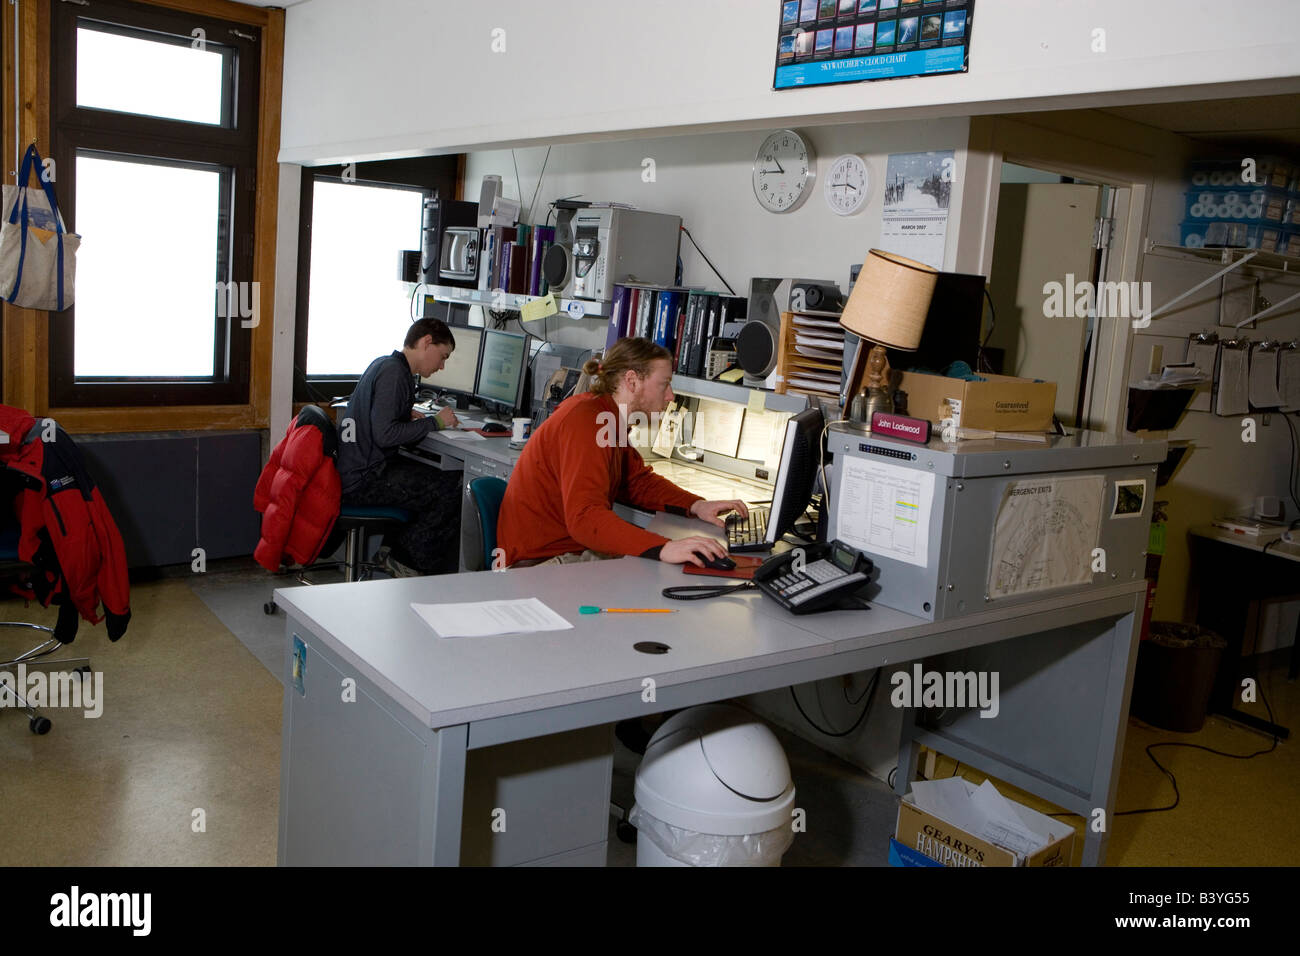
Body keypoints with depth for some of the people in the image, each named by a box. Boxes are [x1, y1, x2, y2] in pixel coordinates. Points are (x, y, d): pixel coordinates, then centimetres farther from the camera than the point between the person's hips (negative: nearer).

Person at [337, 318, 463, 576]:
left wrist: (408, 416, 10)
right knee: (452, 490, -16)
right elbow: (385, 434, -23)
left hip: (358, 468, 10)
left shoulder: (385, 364, 16)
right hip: (363, 480, -10)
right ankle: (405, 557, -1)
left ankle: (397, 546, 10)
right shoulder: (393, 372, -15)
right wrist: (434, 422, -12)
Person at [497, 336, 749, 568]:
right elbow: (585, 517, -34)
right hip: (542, 563, -10)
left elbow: (637, 481, 19)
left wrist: (696, 506, 2)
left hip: (576, 547, 10)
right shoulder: (586, 422, -23)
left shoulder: (607, 416, 9)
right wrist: (663, 548, -44)